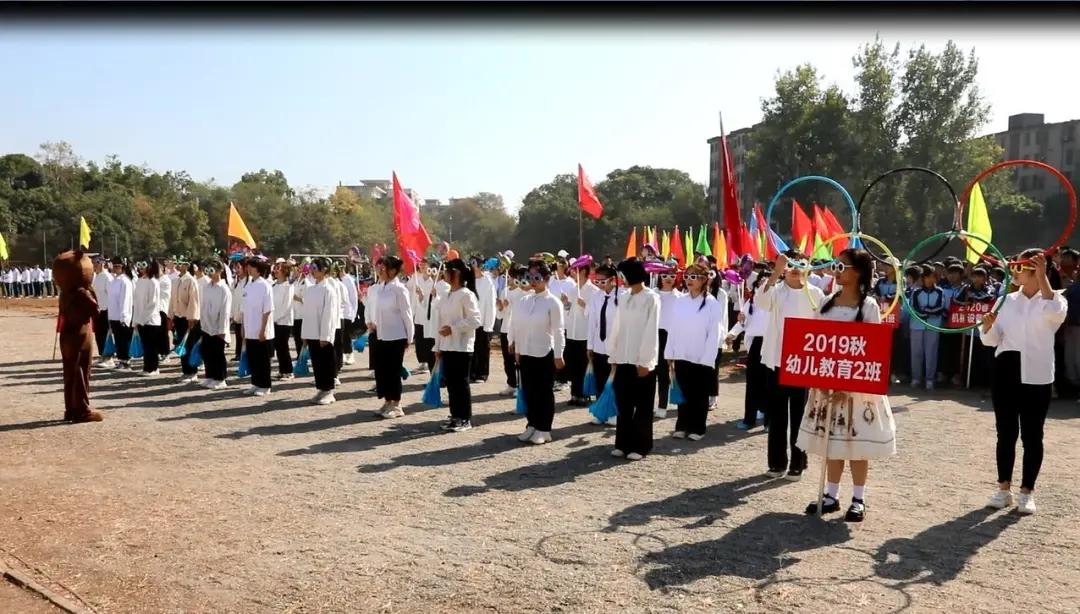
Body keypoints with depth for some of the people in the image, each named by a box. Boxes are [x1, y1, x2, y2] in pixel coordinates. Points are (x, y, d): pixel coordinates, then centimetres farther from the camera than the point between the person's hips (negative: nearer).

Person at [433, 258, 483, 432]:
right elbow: (441, 321, 15)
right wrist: (438, 346, 13)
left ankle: (465, 419, 7)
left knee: (461, 383, -2)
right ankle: (455, 416, 20)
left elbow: (476, 320, -17)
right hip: (447, 346, 8)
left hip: (462, 347, -8)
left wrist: (453, 328, -20)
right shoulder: (448, 295, 12)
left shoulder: (466, 294, -12)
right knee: (450, 382, 10)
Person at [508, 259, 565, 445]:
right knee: (528, 391, 11)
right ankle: (532, 425, 23)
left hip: (545, 354, -5)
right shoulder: (524, 301, 7)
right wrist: (517, 349, 10)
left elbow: (558, 331, -10)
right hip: (526, 353, 5)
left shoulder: (553, 302, -9)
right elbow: (518, 326, 11)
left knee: (544, 392, 4)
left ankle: (543, 429, 13)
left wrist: (558, 355, -12)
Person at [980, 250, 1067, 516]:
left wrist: (1042, 275, -27)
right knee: (1005, 433, 8)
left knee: (1032, 435, 4)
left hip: (1036, 376, -3)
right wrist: (988, 326, -18)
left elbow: (1054, 312, -27)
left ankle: (1027, 492, 14)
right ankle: (1004, 488, 18)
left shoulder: (1054, 300, 0)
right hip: (1005, 371, 3)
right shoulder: (1006, 300, 8)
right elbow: (991, 340, 4)